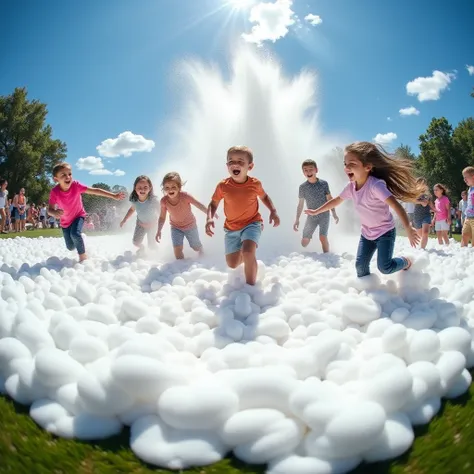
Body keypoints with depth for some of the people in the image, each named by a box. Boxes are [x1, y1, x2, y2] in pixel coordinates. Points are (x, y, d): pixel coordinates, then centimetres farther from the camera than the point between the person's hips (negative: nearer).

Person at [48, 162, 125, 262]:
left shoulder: (76, 185, -26)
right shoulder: (54, 192, -26)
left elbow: (95, 191, -26)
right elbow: (50, 210, -23)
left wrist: (114, 196, -31)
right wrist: (55, 213, -49)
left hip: (78, 215, -2)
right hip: (65, 221, 2)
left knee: (75, 233, -32)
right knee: (70, 247, 8)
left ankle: (83, 256, -10)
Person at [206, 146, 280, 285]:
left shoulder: (255, 184, -14)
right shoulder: (223, 186, -16)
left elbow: (264, 197, 7)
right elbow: (213, 203, -1)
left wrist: (273, 211, -9)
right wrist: (209, 218, -21)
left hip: (252, 223, -2)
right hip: (231, 228, 2)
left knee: (248, 252, -29)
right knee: (232, 264, 7)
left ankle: (251, 286, -10)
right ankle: (246, 255, 43)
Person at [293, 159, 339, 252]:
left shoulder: (323, 183, -7)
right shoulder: (302, 187, -4)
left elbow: (329, 199, 2)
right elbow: (300, 204, 4)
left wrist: (334, 213, 0)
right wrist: (297, 219, 2)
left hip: (324, 215, -2)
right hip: (311, 217, 2)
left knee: (323, 238, -17)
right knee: (304, 242, 0)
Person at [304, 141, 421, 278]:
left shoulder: (375, 185, -31)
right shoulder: (351, 187, -8)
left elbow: (395, 205, -40)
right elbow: (336, 201, 9)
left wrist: (408, 229, -51)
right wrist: (316, 211, 16)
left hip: (385, 232, -6)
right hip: (367, 233, 6)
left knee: (384, 267, -11)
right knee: (360, 265, 1)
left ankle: (406, 262, 19)